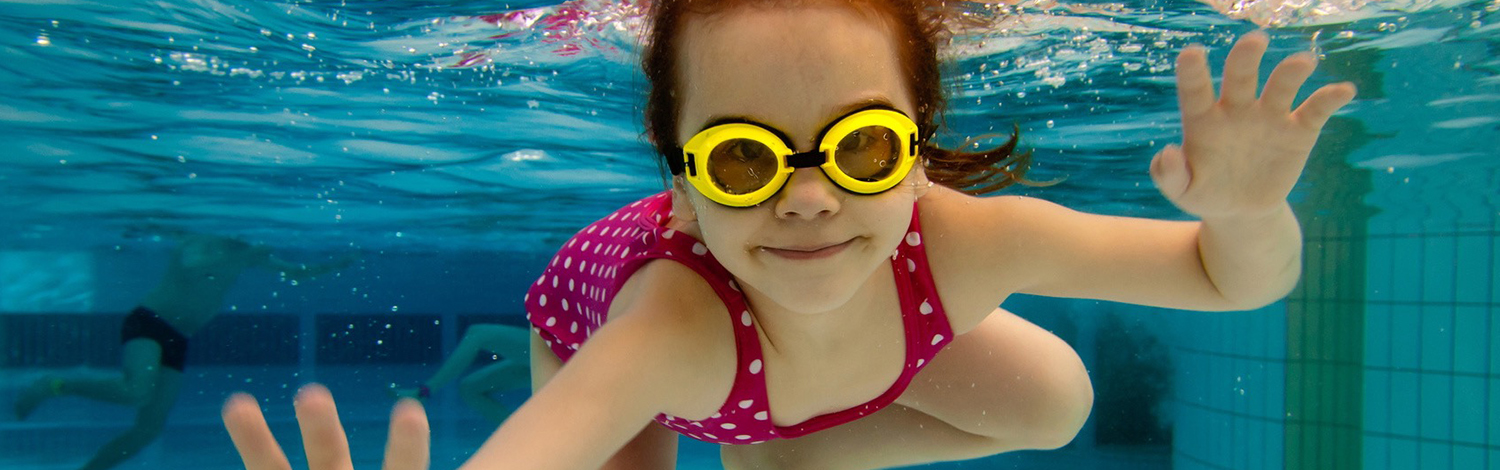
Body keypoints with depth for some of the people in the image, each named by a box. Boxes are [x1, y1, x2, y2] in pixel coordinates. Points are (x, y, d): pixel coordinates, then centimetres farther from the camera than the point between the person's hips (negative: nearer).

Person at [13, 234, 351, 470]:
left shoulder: (247, 254, 10)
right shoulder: (200, 241, -11)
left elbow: (292, 272, 21)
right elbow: (190, 266, -33)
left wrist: (330, 267, 11)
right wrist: (231, 253, -31)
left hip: (177, 341, 7)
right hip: (148, 323, -7)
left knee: (151, 427, 2)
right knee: (136, 392, -32)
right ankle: (55, 385, -11)